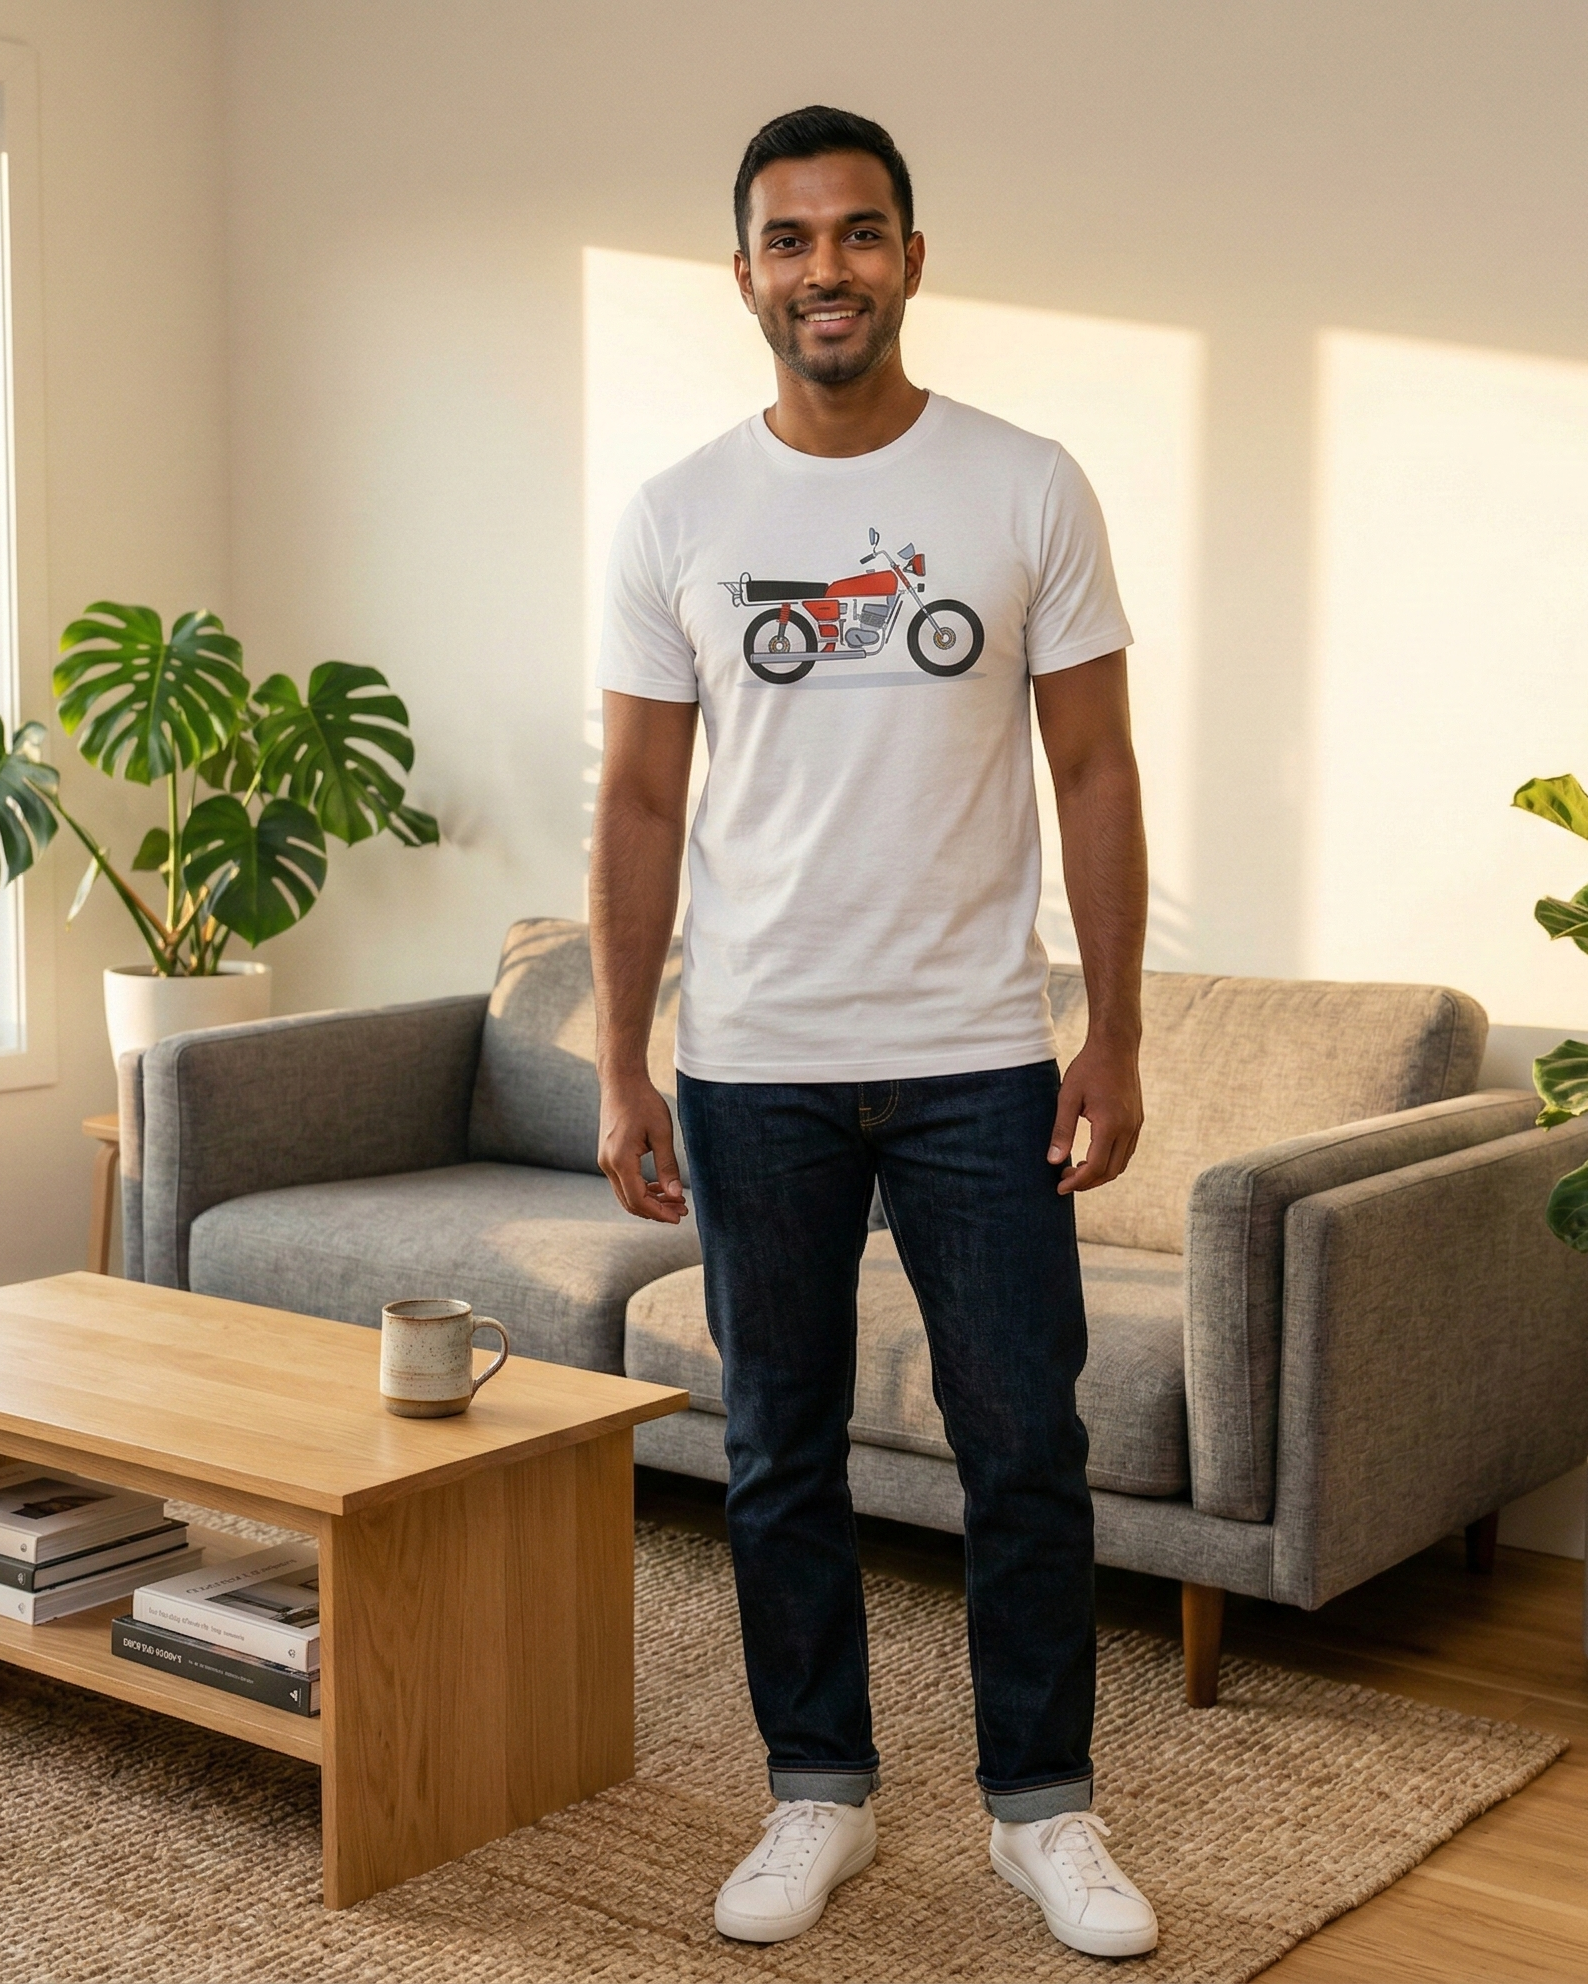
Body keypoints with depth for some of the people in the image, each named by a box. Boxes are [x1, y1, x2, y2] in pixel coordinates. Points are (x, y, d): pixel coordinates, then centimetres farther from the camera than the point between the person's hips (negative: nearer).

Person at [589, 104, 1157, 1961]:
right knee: (779, 1449, 11)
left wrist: (1113, 1040, -3)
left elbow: (1095, 773, 1)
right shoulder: (675, 518, 2)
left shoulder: (1028, 490, 0)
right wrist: (620, 1069, -1)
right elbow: (639, 804, 4)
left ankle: (1041, 1805, 22)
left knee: (1025, 1449, 4)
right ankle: (818, 1793, 27)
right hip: (754, 1070, 1)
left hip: (978, 1060, -1)